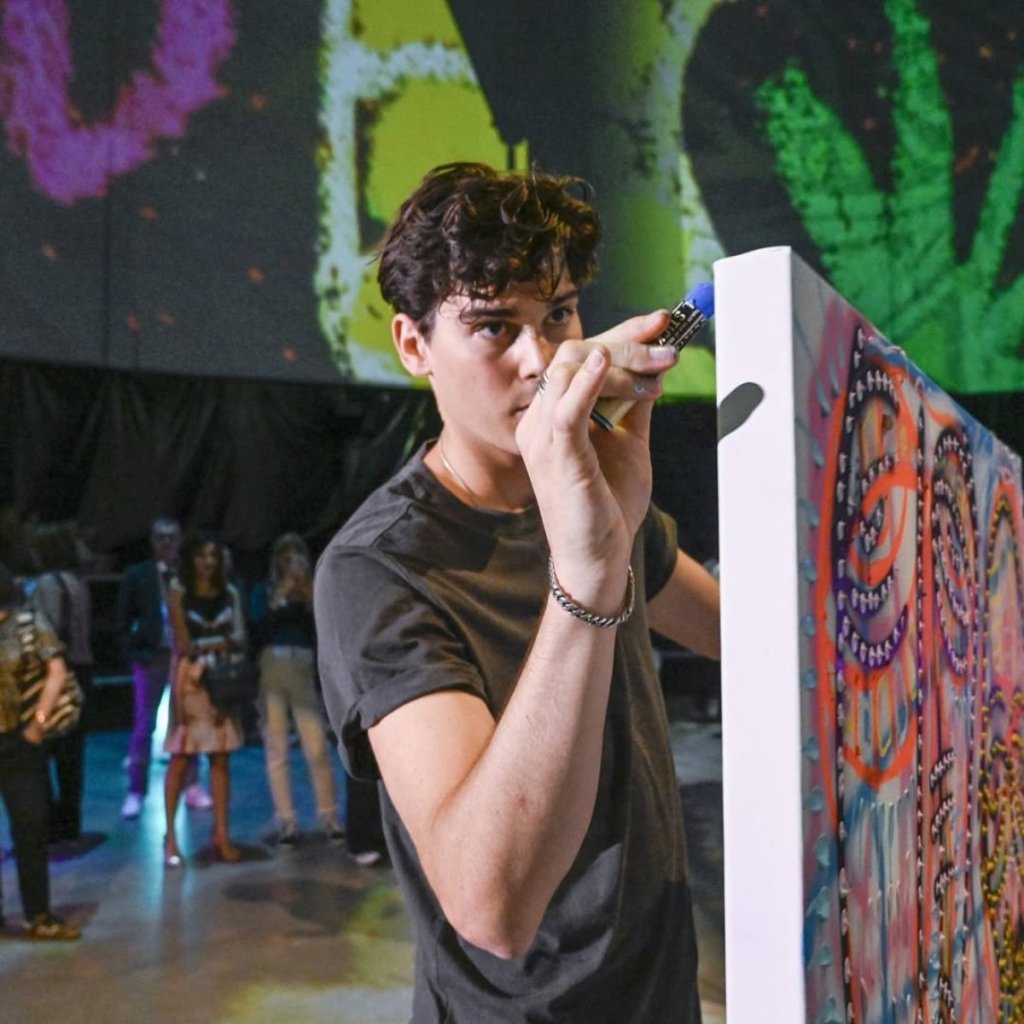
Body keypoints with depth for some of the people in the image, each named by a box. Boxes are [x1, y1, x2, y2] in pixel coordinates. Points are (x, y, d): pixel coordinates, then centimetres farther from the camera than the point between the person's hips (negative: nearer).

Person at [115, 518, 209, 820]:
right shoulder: (136, 576, 2)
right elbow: (122, 622, 4)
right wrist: (134, 655, -5)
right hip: (151, 658, -1)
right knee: (143, 727, 2)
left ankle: (192, 786, 21)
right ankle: (135, 792, 11)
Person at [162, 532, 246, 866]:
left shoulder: (229, 593, 9)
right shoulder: (178, 592, -1)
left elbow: (240, 639, 4)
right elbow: (184, 645, -7)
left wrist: (206, 643, -10)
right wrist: (222, 641, -2)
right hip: (189, 679, -3)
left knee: (221, 758, 4)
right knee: (180, 759, -3)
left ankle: (222, 834, 9)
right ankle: (171, 836, 7)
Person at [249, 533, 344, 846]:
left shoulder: (312, 591, 10)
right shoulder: (263, 591, 9)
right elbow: (255, 633, -4)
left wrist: (312, 605, -9)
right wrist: (276, 604, -10)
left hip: (305, 670, 0)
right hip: (271, 671, 0)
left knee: (316, 748, -4)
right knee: (276, 750, 1)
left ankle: (329, 817, 5)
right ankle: (286, 821, 7)